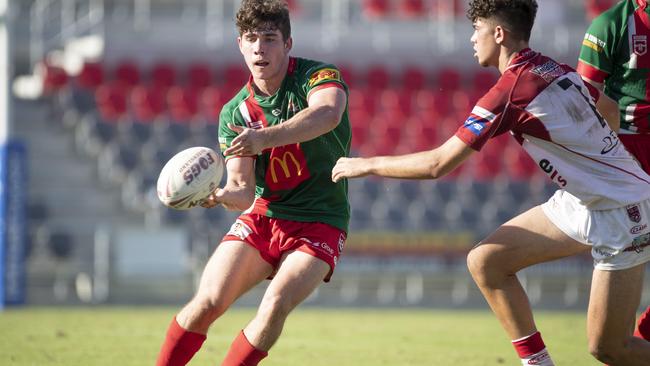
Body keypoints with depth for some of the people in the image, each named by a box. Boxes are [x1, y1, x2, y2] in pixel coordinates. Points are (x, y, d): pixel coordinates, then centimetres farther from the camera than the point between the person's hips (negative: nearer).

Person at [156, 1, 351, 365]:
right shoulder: (235, 113, 3)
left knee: (275, 304, -25)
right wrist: (221, 195, -28)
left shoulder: (316, 76, -9)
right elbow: (244, 191, -3)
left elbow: (328, 113, -35)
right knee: (208, 301, -13)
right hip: (263, 217, 3)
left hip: (319, 223, -3)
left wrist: (265, 137, -49)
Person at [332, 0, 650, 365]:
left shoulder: (510, 92, -21)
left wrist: (367, 165, -7)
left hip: (620, 213, -9)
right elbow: (609, 109, 23)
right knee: (485, 260, 4)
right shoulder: (558, 70, 4)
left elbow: (438, 164, -19)